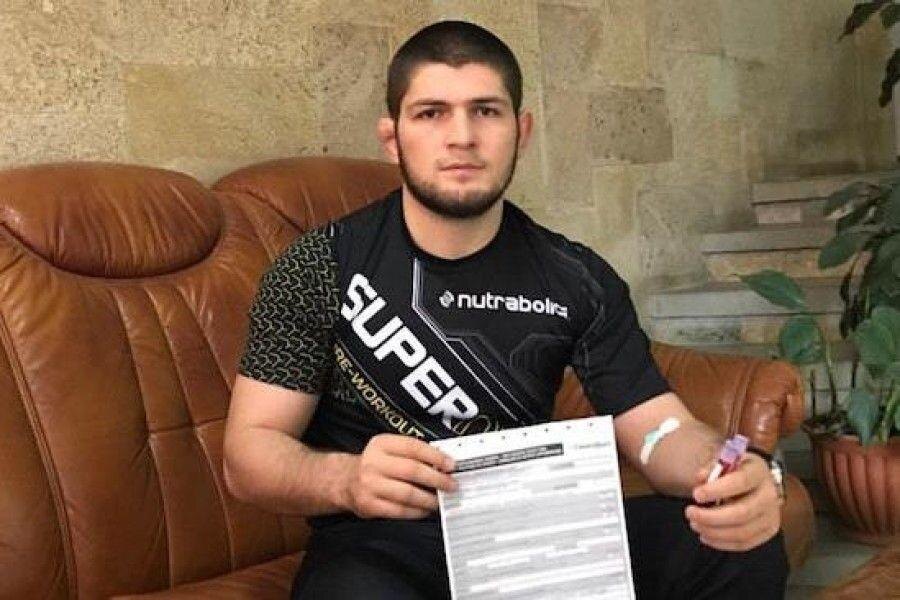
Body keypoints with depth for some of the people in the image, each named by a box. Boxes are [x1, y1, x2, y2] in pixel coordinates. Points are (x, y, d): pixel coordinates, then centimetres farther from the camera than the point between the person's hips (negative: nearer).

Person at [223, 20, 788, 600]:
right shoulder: (321, 268, -5)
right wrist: (346, 479, -31)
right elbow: (249, 450, -7)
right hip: (381, 547, -3)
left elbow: (662, 428, -2)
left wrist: (726, 472, -27)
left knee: (747, 549, -16)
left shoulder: (579, 280, 3)